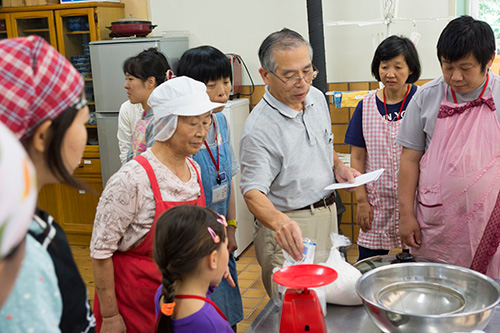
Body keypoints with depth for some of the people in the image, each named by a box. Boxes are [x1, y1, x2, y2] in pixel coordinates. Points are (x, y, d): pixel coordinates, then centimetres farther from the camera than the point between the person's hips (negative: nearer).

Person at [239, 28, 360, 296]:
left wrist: (338, 167, 0)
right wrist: (278, 221, -47)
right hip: (290, 232, -7)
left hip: (327, 213, 7)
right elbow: (253, 191, -28)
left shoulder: (317, 97, 2)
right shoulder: (259, 128, -23)